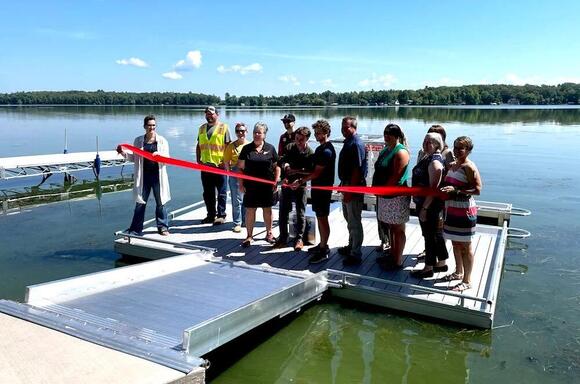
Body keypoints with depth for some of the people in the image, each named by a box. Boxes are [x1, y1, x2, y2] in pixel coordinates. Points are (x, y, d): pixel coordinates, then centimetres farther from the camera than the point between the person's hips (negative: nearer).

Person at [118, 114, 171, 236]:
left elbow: (167, 158, -1)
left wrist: (159, 154, -21)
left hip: (157, 175, -1)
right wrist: (124, 153, -4)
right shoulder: (138, 140, 8)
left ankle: (163, 227, 19)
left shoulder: (162, 140, 4)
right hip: (143, 176, 1)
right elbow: (134, 158, 12)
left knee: (160, 202, 6)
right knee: (140, 202, 6)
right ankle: (135, 229, 14)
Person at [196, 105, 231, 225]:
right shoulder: (202, 128, 15)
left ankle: (221, 215, 8)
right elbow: (198, 146, 19)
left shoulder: (223, 127, -1)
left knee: (221, 192, 1)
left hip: (219, 165, -5)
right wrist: (198, 159, 7)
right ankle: (211, 215, 21)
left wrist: (225, 161, -13)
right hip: (205, 165, 5)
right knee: (208, 193, 11)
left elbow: (228, 146, -5)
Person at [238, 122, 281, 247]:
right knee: (250, 210, 3)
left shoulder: (270, 148, 3)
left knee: (267, 210, 11)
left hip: (267, 185, 0)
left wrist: (276, 182, -2)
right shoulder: (247, 148, 3)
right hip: (251, 185, 0)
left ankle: (269, 233, 26)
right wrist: (241, 184, -2)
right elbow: (240, 168, 4)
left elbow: (277, 167, 6)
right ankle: (249, 236, 14)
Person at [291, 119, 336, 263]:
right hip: (317, 187, 10)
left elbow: (317, 172, -21)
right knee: (319, 217, 16)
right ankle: (322, 245, 27)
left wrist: (300, 181, -19)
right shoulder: (320, 148, 13)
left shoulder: (327, 151, -19)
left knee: (322, 218, -3)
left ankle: (323, 251, 4)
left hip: (323, 188, -10)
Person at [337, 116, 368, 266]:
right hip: (346, 185, 10)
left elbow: (357, 169, -22)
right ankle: (351, 246, 36)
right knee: (349, 219, 21)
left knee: (354, 222, -3)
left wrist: (349, 189, -23)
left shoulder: (357, 144, -18)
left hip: (353, 187, -10)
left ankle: (356, 254, 6)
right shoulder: (348, 142, 12)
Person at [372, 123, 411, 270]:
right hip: (384, 196, 9)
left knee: (398, 229, 1)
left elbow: (396, 176, -19)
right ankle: (392, 254, 31)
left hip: (397, 196, -9)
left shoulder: (401, 152, -13)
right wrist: (376, 188, 5)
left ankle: (398, 261, 10)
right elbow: (379, 171, 16)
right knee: (389, 227, 18)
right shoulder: (385, 150, 14)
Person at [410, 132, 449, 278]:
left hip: (429, 205, -10)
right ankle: (441, 263, 32)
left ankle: (428, 268, 14)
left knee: (430, 235, 2)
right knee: (436, 234, 19)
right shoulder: (427, 157, 9)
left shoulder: (435, 162, -20)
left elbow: (433, 188, -24)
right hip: (423, 203, 10)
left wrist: (424, 208, -22)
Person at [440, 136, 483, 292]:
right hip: (451, 209, 9)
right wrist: (444, 190, 5)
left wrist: (456, 190, -26)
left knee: (465, 246, 1)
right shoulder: (452, 165, 10)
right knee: (455, 243, 19)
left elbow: (477, 189, -22)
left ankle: (467, 281, 11)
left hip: (464, 210, -9)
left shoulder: (469, 167, -16)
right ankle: (458, 272, 36)